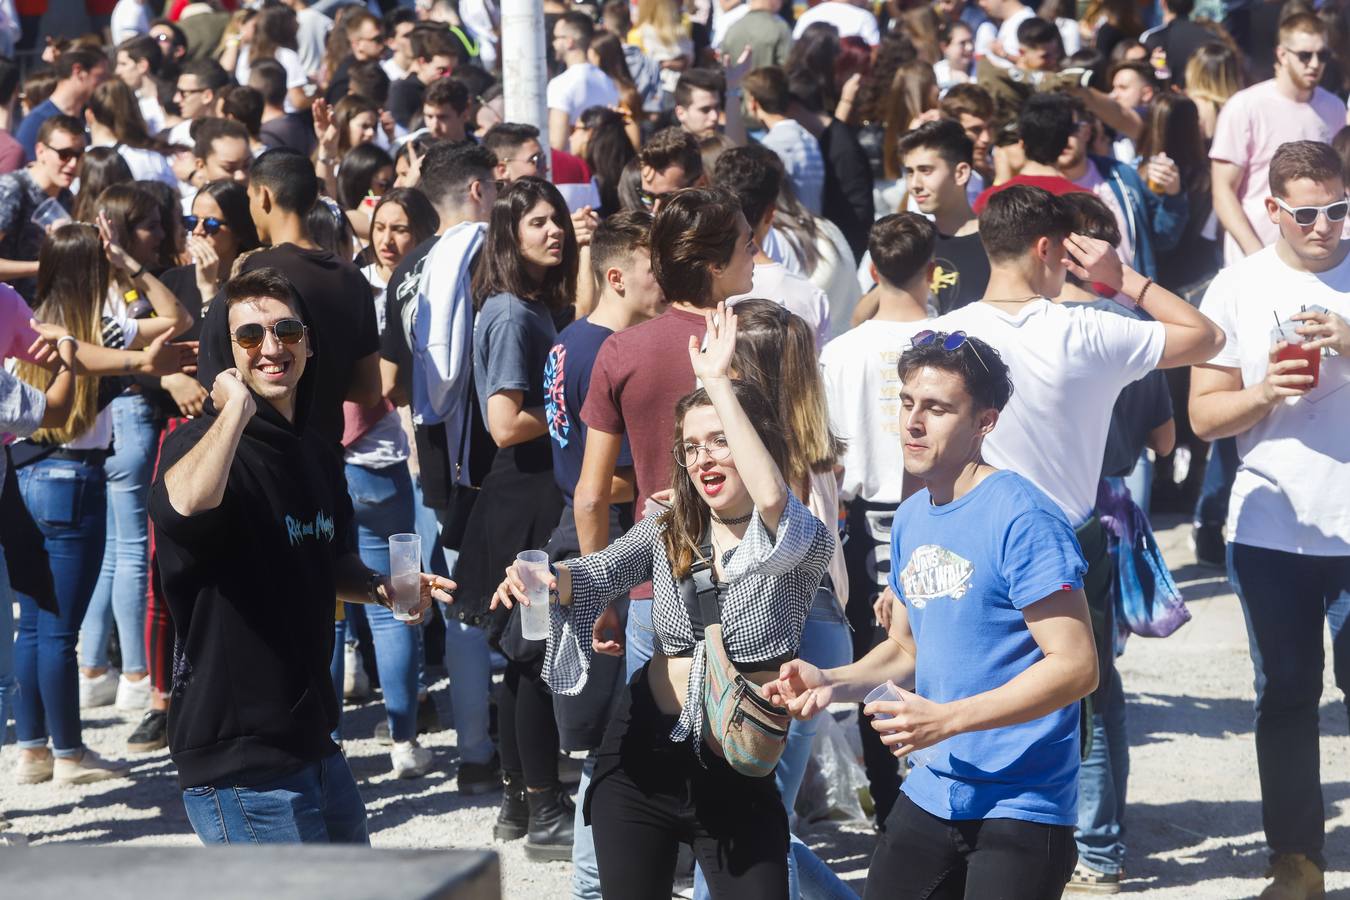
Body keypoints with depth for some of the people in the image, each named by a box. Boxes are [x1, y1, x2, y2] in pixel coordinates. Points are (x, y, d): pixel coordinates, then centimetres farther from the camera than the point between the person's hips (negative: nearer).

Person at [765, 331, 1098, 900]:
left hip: (1020, 806, -8)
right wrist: (832, 682, 1)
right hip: (931, 791, 8)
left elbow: (1076, 667, -20)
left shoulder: (1021, 518, -16)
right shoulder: (911, 518, 10)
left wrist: (946, 719, -24)